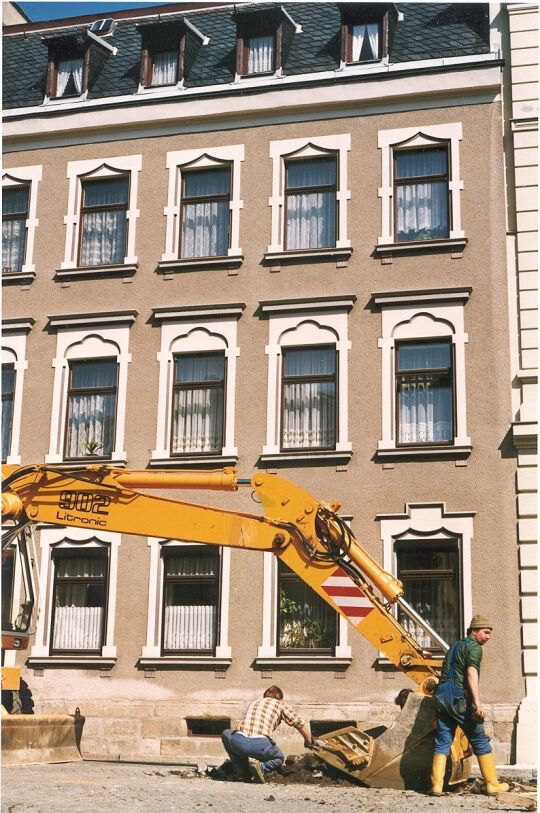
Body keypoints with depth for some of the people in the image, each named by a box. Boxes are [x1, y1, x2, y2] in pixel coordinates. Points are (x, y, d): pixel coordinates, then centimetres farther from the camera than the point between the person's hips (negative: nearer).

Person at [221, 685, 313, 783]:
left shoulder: (252, 703, 33)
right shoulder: (279, 704, 22)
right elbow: (302, 725, 21)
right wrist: (309, 743, 41)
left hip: (238, 742, 2)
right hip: (260, 744, -2)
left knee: (226, 734, 36)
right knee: (279, 758, 31)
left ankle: (244, 773, 22)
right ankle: (261, 766, -3)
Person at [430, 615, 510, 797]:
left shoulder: (455, 647, 23)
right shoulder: (474, 647, -3)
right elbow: (471, 672, -18)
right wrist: (477, 702, -26)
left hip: (441, 695, 7)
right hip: (459, 698, -7)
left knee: (442, 743, 7)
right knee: (480, 741, 4)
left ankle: (436, 785, 1)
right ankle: (492, 784, 9)